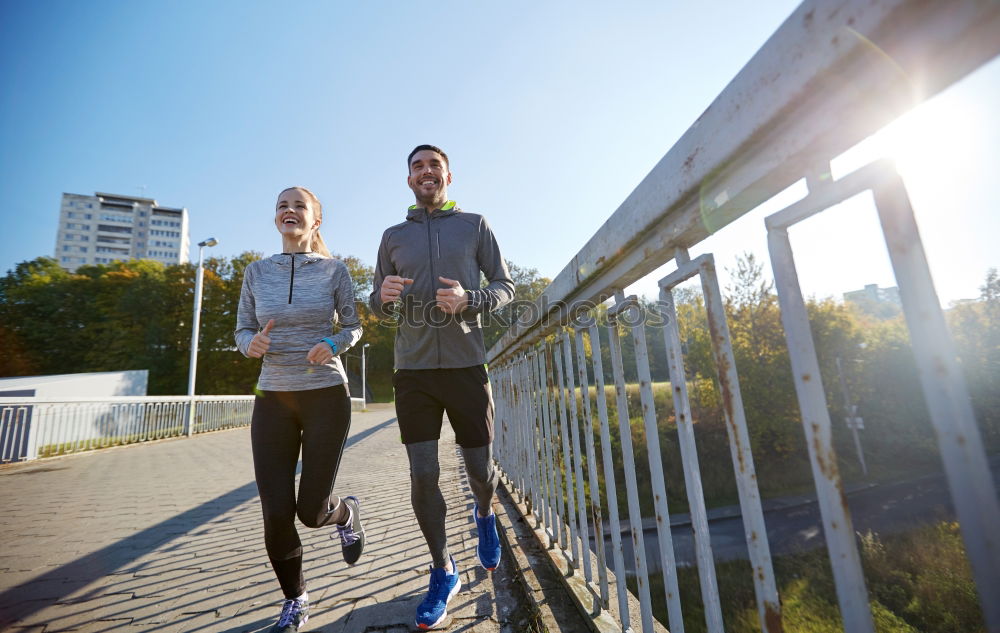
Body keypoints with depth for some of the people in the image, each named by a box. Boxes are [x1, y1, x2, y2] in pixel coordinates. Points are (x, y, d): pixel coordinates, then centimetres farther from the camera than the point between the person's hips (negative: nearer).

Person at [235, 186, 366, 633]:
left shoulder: (333, 270, -2)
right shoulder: (257, 272, 5)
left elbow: (353, 326, 5)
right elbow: (243, 330, 9)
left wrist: (334, 345, -17)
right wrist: (252, 344, -15)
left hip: (327, 397, -2)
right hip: (273, 400, 3)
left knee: (312, 511, -1)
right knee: (276, 513, 0)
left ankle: (348, 514, 38)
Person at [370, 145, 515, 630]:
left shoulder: (474, 225, 7)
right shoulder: (393, 236, 12)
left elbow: (506, 287, 4)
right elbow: (378, 305, 15)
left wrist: (468, 299, -16)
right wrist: (385, 296, -10)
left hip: (466, 365, -1)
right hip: (413, 370, 2)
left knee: (481, 470, 7)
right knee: (422, 476, 0)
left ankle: (484, 515, 44)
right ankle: (443, 572, 23)